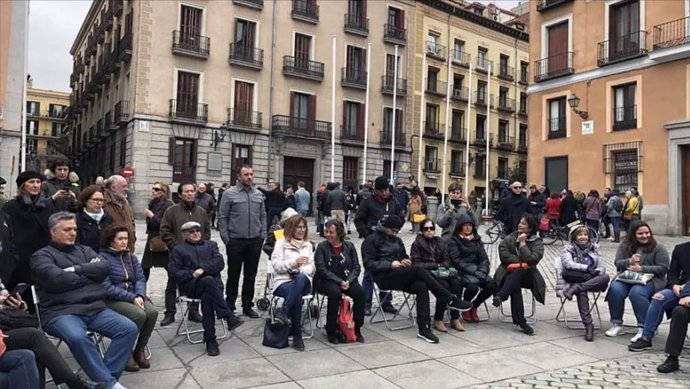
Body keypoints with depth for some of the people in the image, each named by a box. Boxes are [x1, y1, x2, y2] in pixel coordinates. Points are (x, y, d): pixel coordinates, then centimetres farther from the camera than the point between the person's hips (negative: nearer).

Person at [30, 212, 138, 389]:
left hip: (96, 309, 5)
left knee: (129, 328, -15)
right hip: (61, 312, -5)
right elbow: (57, 280, -13)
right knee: (78, 337, -36)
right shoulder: (42, 256, 6)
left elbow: (104, 268, 4)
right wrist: (89, 272, 0)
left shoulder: (85, 250, 22)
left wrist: (76, 269, -7)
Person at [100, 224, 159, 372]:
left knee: (152, 312, -23)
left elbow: (141, 278, 6)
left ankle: (140, 350, -4)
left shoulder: (130, 257, 13)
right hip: (112, 300, -6)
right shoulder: (102, 258, -7)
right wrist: (132, 298, -20)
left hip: (133, 296, 6)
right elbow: (107, 288, -15)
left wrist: (139, 296, -15)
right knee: (139, 315, -30)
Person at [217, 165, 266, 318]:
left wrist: (262, 235, 5)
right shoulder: (229, 194, -5)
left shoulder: (258, 195, 9)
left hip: (255, 241, 4)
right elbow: (222, 217, -5)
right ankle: (229, 307, 16)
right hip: (235, 241, -4)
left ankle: (248, 306, 23)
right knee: (233, 275, 5)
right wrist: (226, 238, -9)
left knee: (251, 276, 12)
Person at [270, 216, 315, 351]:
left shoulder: (308, 245, 22)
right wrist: (294, 262, -18)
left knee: (301, 278, -39)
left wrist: (299, 270, -11)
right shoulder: (281, 243, 8)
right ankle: (297, 337, -27)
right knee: (297, 297, -38)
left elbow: (311, 267, 11)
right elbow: (276, 265, -4)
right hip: (283, 281, -2)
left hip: (303, 281, 3)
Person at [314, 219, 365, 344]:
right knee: (335, 293, -34)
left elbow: (356, 267, 5)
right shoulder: (322, 247, -2)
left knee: (359, 292, -25)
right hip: (327, 281, -3)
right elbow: (322, 269, -10)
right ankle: (331, 331, -16)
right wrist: (339, 281, -19)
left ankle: (357, 328, -9)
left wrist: (348, 281, -14)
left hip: (347, 280, 3)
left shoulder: (349, 246, 6)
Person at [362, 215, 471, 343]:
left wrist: (406, 261, 2)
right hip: (384, 277, -6)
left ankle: (424, 328, -28)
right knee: (419, 270, -28)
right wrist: (390, 264, -19)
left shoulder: (397, 240, 22)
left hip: (399, 275, 7)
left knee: (421, 287, -26)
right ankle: (450, 299, -20)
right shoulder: (371, 240, 1)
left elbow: (405, 256, 28)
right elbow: (369, 264, -8)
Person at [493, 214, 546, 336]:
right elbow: (503, 254, -5)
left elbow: (531, 259, -12)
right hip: (509, 272, 0)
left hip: (526, 275, 0)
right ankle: (520, 321, -38)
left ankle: (500, 296, -48)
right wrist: (520, 262, -13)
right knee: (515, 285, -35)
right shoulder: (510, 238, 10)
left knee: (518, 272, -37)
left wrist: (522, 243, -10)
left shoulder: (537, 242, 5)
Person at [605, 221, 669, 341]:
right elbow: (618, 263, 7)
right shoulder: (625, 246, 14)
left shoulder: (658, 248, 5)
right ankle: (617, 324, -14)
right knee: (615, 289, -29)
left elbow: (663, 268, -4)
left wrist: (641, 268, -14)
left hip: (649, 279, -3)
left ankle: (643, 329, -27)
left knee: (636, 292, -36)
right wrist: (629, 261, -16)